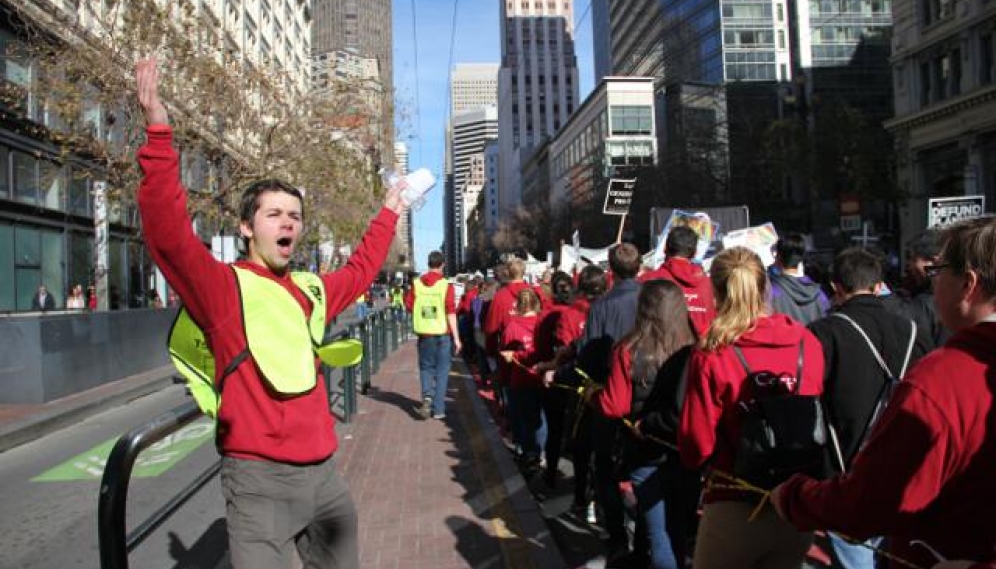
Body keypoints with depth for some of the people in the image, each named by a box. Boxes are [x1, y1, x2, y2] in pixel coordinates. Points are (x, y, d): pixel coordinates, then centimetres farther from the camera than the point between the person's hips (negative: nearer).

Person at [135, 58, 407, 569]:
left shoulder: (312, 291, 11)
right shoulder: (222, 286, -7)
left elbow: (358, 270, 30)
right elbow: (169, 232, -22)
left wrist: (387, 216, 40)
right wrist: (159, 134, -27)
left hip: (323, 472, 7)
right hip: (259, 478, -6)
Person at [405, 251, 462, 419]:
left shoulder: (417, 284, -2)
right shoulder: (446, 285, -11)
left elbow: (409, 305, 3)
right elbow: (451, 313, -12)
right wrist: (456, 338, -8)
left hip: (424, 333, 2)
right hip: (442, 334, -2)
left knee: (426, 367, 17)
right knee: (441, 370, 8)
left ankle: (427, 396, -7)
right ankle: (438, 409, 10)